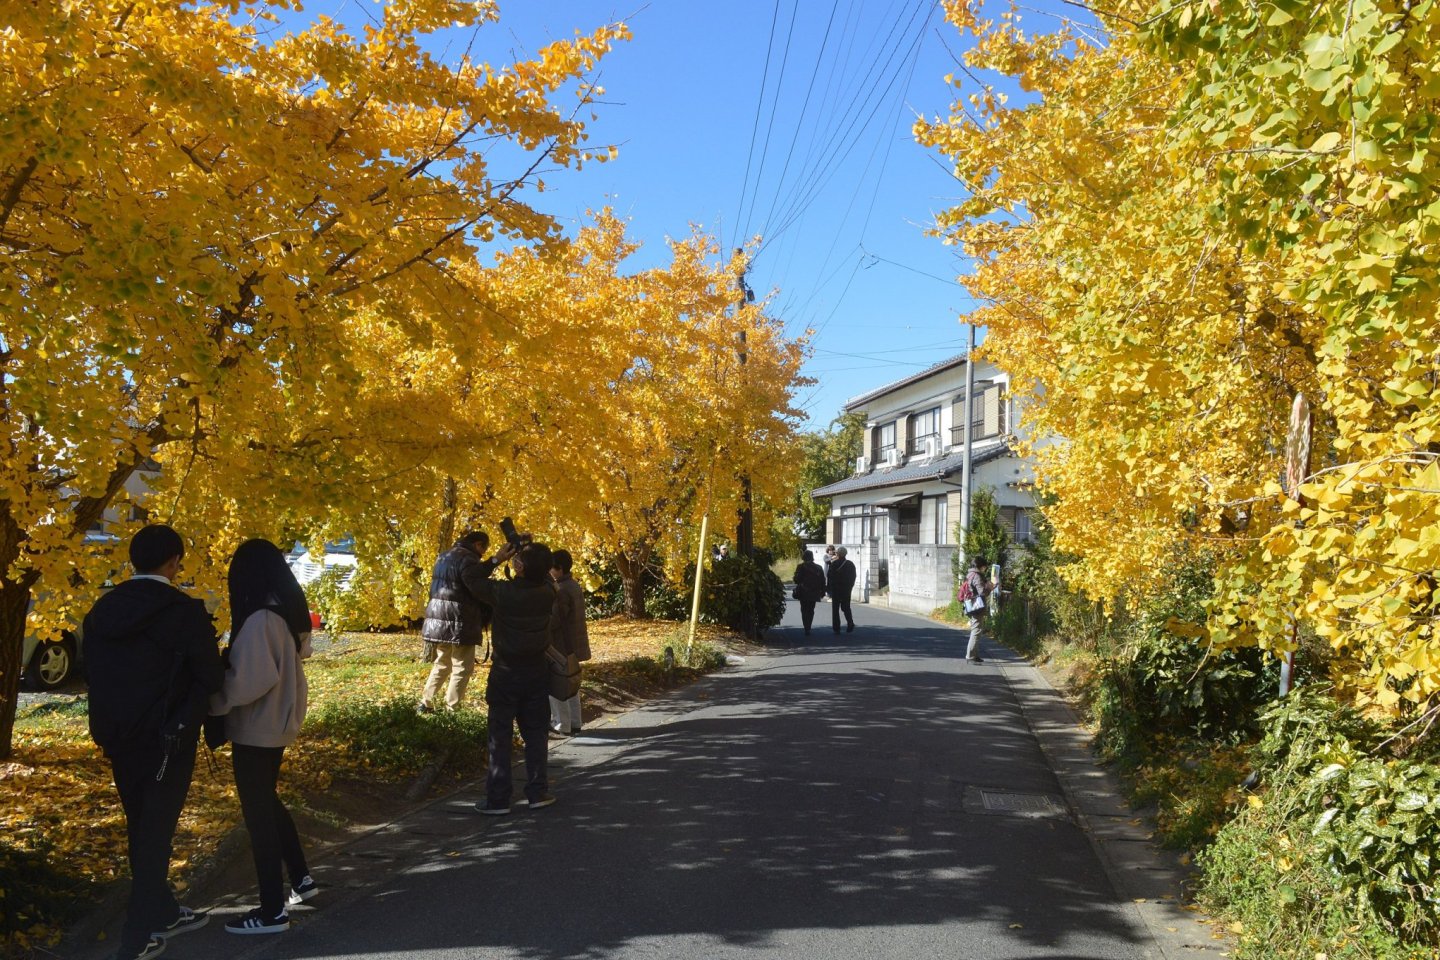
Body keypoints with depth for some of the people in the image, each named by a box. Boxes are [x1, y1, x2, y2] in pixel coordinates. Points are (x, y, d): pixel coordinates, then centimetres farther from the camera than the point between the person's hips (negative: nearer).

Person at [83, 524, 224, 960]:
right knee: (155, 834, 4)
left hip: (119, 739, 6)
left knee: (141, 830, 18)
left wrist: (107, 729, 18)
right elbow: (209, 677, -13)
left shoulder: (102, 610, 1)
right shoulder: (184, 612, -17)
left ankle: (164, 912, 32)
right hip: (167, 741, -6)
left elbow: (95, 673, 9)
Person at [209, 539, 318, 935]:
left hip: (256, 729, -9)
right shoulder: (290, 613, 4)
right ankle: (301, 879, 33)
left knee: (257, 813, 3)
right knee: (267, 803, 23)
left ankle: (272, 911, 13)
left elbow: (251, 680, -27)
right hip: (278, 723, 9)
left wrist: (212, 702, -15)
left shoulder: (260, 620, -24)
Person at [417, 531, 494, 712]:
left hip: (440, 619, 9)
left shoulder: (445, 556, 16)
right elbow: (480, 590, -17)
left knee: (442, 664, 21)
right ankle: (451, 711, -2)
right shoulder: (467, 559, -15)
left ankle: (425, 703, 22)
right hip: (459, 622, -9)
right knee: (462, 668, -1)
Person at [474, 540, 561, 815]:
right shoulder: (548, 592, -9)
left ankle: (498, 799, 7)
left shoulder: (503, 592, -20)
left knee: (500, 736, 5)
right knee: (536, 733, 12)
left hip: (506, 673, -3)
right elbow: (543, 576, 15)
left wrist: (497, 559, 2)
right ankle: (537, 792, 15)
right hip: (537, 672, 3)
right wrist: (529, 553, 6)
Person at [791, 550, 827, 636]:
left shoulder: (801, 567, -8)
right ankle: (808, 628, 15)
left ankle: (807, 629, -8)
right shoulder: (818, 567, 4)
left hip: (803, 593, -3)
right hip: (814, 593, 3)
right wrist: (822, 592, 11)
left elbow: (797, 579, -11)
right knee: (811, 610, 15)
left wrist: (793, 578, 11)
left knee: (804, 610, 4)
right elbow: (823, 581, 5)